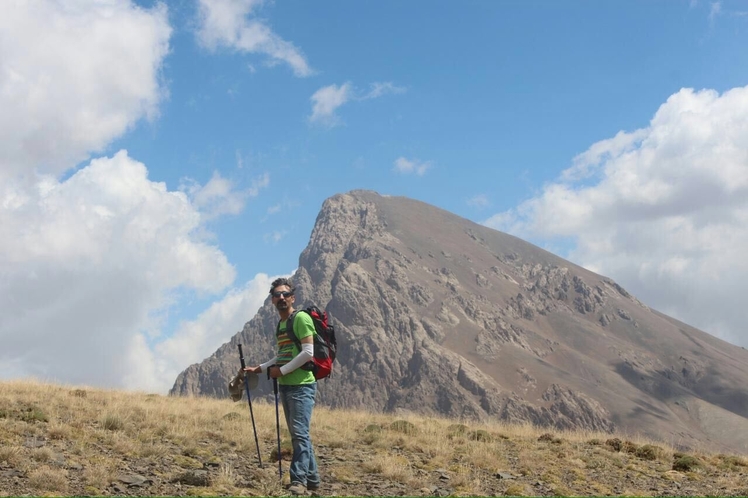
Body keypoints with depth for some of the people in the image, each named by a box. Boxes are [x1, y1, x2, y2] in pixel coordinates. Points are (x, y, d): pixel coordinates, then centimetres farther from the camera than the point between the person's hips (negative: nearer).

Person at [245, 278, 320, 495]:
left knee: (300, 433, -11)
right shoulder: (280, 324, 17)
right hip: (286, 386, 9)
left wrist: (282, 371, -14)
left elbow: (308, 353, -17)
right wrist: (259, 368, 20)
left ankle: (299, 480, -10)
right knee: (298, 435, 10)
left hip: (301, 385, -9)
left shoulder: (301, 318, -9)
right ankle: (312, 478, 16)